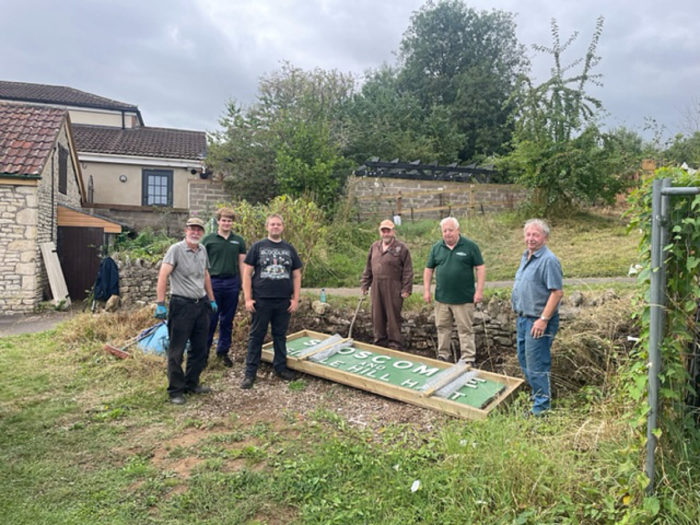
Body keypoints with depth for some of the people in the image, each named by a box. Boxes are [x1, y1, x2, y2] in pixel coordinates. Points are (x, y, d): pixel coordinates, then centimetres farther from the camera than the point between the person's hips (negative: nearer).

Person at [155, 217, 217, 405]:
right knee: (176, 350, 2)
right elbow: (162, 276, -17)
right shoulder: (176, 249, -10)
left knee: (199, 349, 14)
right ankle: (176, 390, 14)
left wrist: (211, 299, 21)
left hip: (201, 304, 7)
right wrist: (160, 304, -24)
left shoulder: (202, 250, 10)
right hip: (181, 305, -7)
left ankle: (192, 384, 29)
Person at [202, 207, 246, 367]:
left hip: (232, 283, 2)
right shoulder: (208, 239, 1)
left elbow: (242, 264, 10)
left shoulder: (238, 241, 8)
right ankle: (204, 352, 14)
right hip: (213, 282, -2)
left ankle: (223, 352, 23)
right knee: (210, 320, 2)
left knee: (227, 321, 11)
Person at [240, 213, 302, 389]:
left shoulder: (289, 249, 9)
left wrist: (295, 299, 4)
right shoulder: (257, 247, 1)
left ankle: (280, 367, 27)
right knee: (256, 336, 4)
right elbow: (247, 273, -1)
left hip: (284, 302, 3)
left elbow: (296, 275, 11)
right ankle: (250, 373, 13)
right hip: (261, 301, -2)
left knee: (280, 335, 13)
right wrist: (248, 299, -7)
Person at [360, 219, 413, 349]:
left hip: (393, 288, -5)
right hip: (377, 287, 5)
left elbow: (407, 271, -6)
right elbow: (368, 268, 17)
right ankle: (380, 342, 24)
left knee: (393, 316, 0)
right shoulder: (374, 246, 13)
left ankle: (394, 344, 11)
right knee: (377, 316, 10)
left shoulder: (401, 248, -3)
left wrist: (406, 289, -11)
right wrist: (364, 285, 13)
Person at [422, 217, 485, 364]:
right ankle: (443, 356, 27)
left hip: (464, 298, -3)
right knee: (442, 328, 13)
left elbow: (480, 268, -4)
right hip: (441, 297, 4)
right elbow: (428, 269, 10)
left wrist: (479, 290, -10)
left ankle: (468, 360, 11)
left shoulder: (470, 246, -4)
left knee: (465, 329, 3)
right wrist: (426, 290, 4)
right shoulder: (436, 247, 6)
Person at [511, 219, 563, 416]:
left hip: (538, 321, -9)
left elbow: (557, 292, -22)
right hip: (522, 318, 10)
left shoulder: (549, 260, -17)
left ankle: (542, 404, 13)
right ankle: (536, 393, 36)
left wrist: (543, 319, -24)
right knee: (523, 360, 19)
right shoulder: (525, 256, 12)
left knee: (536, 363, -2)